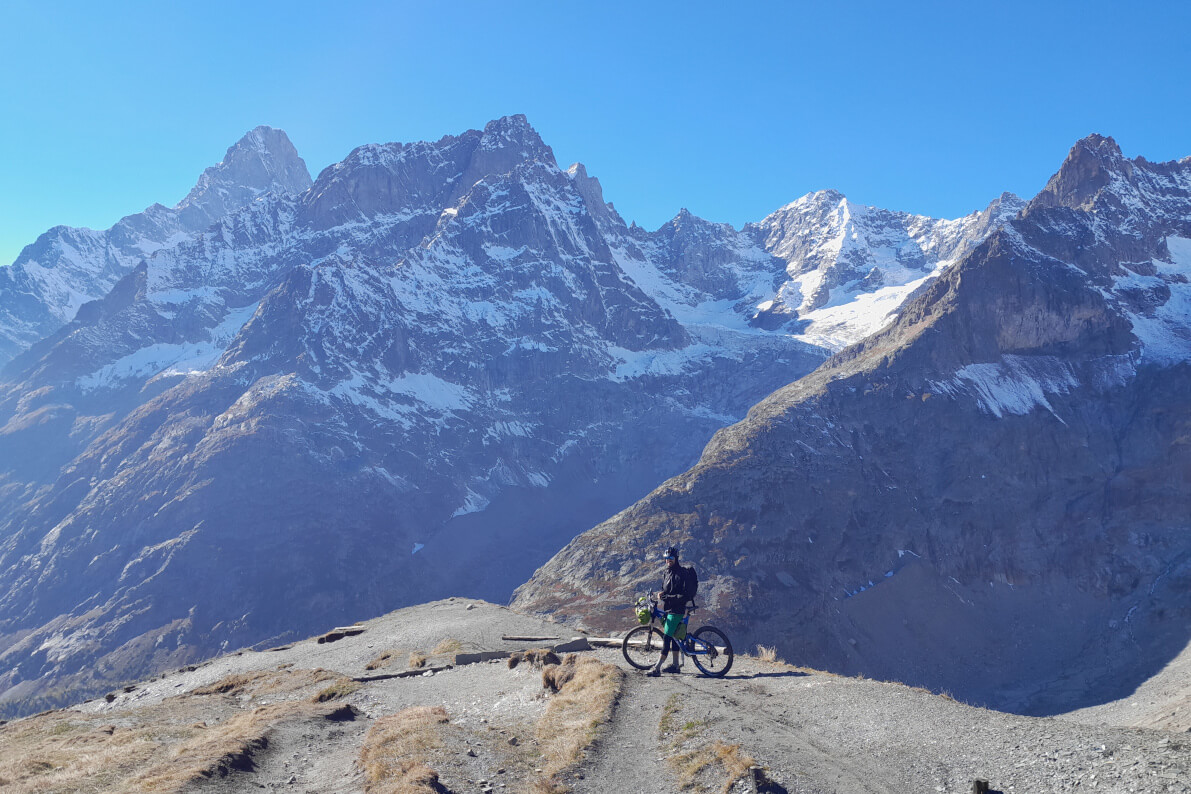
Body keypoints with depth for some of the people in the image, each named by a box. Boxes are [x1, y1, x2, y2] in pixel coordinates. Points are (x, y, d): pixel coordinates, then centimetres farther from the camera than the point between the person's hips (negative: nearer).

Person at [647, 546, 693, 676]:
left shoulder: (681, 574, -14)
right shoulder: (667, 573, 13)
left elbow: (686, 595, -19)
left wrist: (669, 598, -23)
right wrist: (662, 594, 2)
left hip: (676, 610, -9)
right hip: (668, 609, 9)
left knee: (667, 637, -13)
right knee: (673, 636, 15)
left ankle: (657, 668, -16)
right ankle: (675, 665, 25)